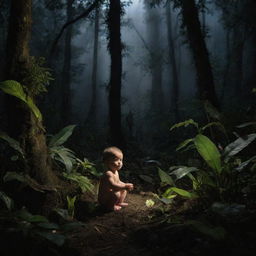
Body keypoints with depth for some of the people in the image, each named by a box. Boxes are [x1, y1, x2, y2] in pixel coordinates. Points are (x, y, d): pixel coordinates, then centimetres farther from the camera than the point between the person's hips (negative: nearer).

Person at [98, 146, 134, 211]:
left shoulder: (116, 172, 5)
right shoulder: (108, 174, -28)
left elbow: (118, 182, 17)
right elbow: (112, 186, -38)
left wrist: (126, 185, 0)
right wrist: (125, 186, -38)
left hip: (109, 195, 10)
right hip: (103, 200, -10)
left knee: (124, 190, 15)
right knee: (116, 193, -33)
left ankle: (120, 202, 17)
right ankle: (110, 206, -12)